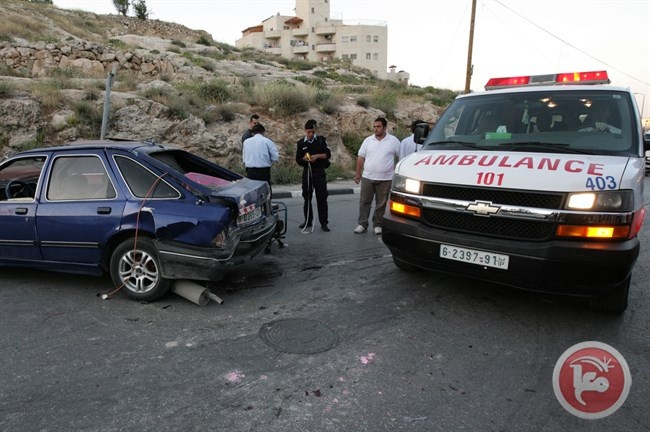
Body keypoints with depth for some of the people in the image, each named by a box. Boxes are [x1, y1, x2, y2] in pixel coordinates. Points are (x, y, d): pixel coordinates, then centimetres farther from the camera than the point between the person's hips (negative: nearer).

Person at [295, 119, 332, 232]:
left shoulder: (321, 140, 2)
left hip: (320, 172, -2)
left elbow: (328, 154, -3)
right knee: (307, 198, 8)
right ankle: (308, 221, 20)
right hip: (307, 172, 2)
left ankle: (324, 223, 3)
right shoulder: (300, 143, 5)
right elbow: (298, 160, 6)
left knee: (322, 198, -2)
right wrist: (304, 159, -16)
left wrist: (317, 156, -19)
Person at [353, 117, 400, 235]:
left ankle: (378, 225, 18)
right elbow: (360, 157, 8)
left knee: (381, 204, 6)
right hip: (367, 177, 2)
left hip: (385, 179, -2)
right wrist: (358, 174, 5)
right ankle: (362, 224, 10)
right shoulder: (368, 140, 6)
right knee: (364, 202, 3)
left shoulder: (393, 141, -1)